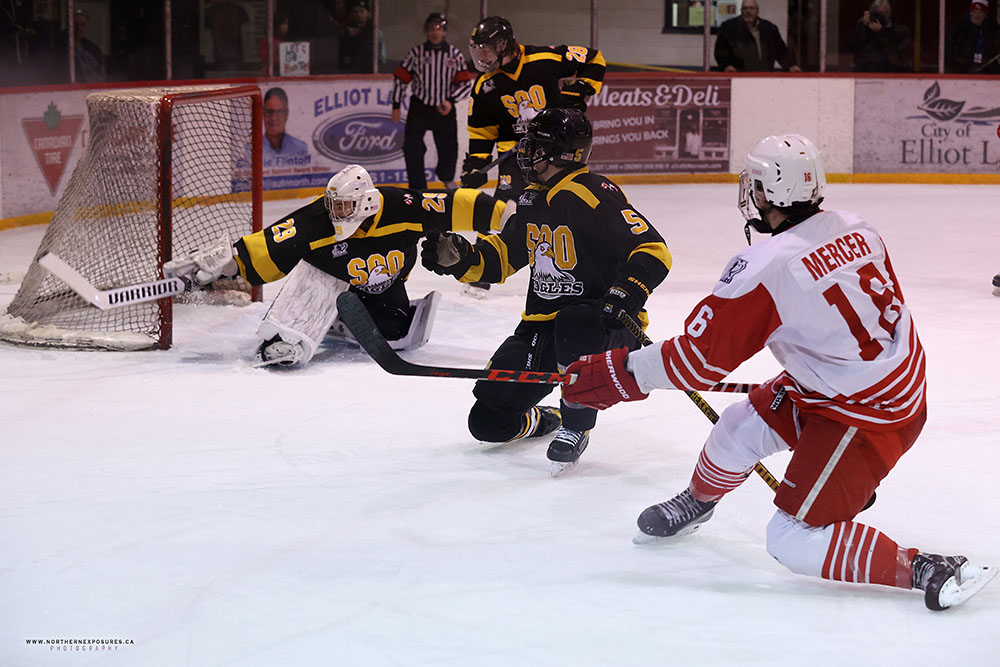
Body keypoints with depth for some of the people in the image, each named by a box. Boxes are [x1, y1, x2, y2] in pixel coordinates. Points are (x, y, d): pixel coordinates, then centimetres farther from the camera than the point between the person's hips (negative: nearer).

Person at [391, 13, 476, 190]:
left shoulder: (455, 55, 0)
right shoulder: (416, 53, -2)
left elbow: (466, 83, -1)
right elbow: (400, 78, 3)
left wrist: (450, 101, -15)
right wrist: (396, 105, 1)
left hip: (444, 110, 1)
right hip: (419, 108, -1)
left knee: (449, 148, 8)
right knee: (412, 148, -8)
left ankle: (447, 177, 38)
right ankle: (417, 186, 3)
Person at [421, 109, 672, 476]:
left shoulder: (596, 196, -17)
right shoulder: (532, 201, 8)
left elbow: (654, 250, -21)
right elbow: (501, 255, 16)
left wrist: (628, 293, -36)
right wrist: (461, 258, -3)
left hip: (603, 324, -7)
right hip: (543, 326, 7)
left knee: (575, 328, -45)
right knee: (488, 421, -2)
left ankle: (576, 427, -21)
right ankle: (542, 421, 32)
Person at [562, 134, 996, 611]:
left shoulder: (765, 269, -24)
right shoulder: (855, 228, -2)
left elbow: (698, 360, -19)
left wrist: (622, 373, -6)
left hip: (866, 418, -9)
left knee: (793, 541, -3)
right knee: (744, 423, 21)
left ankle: (924, 570, -9)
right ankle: (698, 501, 48)